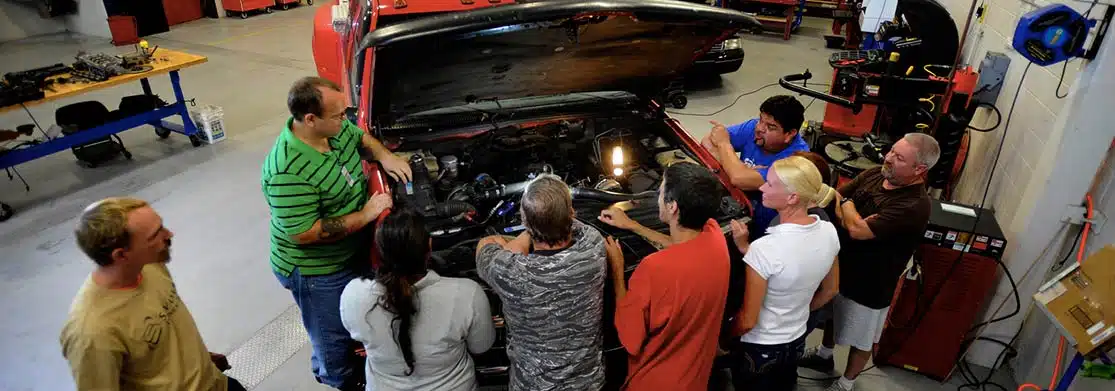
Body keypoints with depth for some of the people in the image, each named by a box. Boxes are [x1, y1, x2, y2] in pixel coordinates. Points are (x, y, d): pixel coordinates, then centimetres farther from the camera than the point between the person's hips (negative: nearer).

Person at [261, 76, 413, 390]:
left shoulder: (335, 128, -11)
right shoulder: (289, 172, -36)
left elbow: (361, 137, 12)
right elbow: (304, 233, -33)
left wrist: (385, 156, -9)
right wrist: (365, 215, -29)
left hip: (352, 252, 8)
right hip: (317, 271, -8)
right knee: (334, 334, 18)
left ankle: (345, 360, 59)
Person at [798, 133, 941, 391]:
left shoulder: (915, 205, -31)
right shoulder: (875, 174, -8)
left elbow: (858, 230, -32)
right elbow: (836, 196, -1)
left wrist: (846, 203, -15)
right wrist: (846, 216, -21)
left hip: (869, 283, -7)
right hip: (840, 264, 7)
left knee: (861, 339, 16)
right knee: (833, 312, 29)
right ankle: (824, 354, 55)